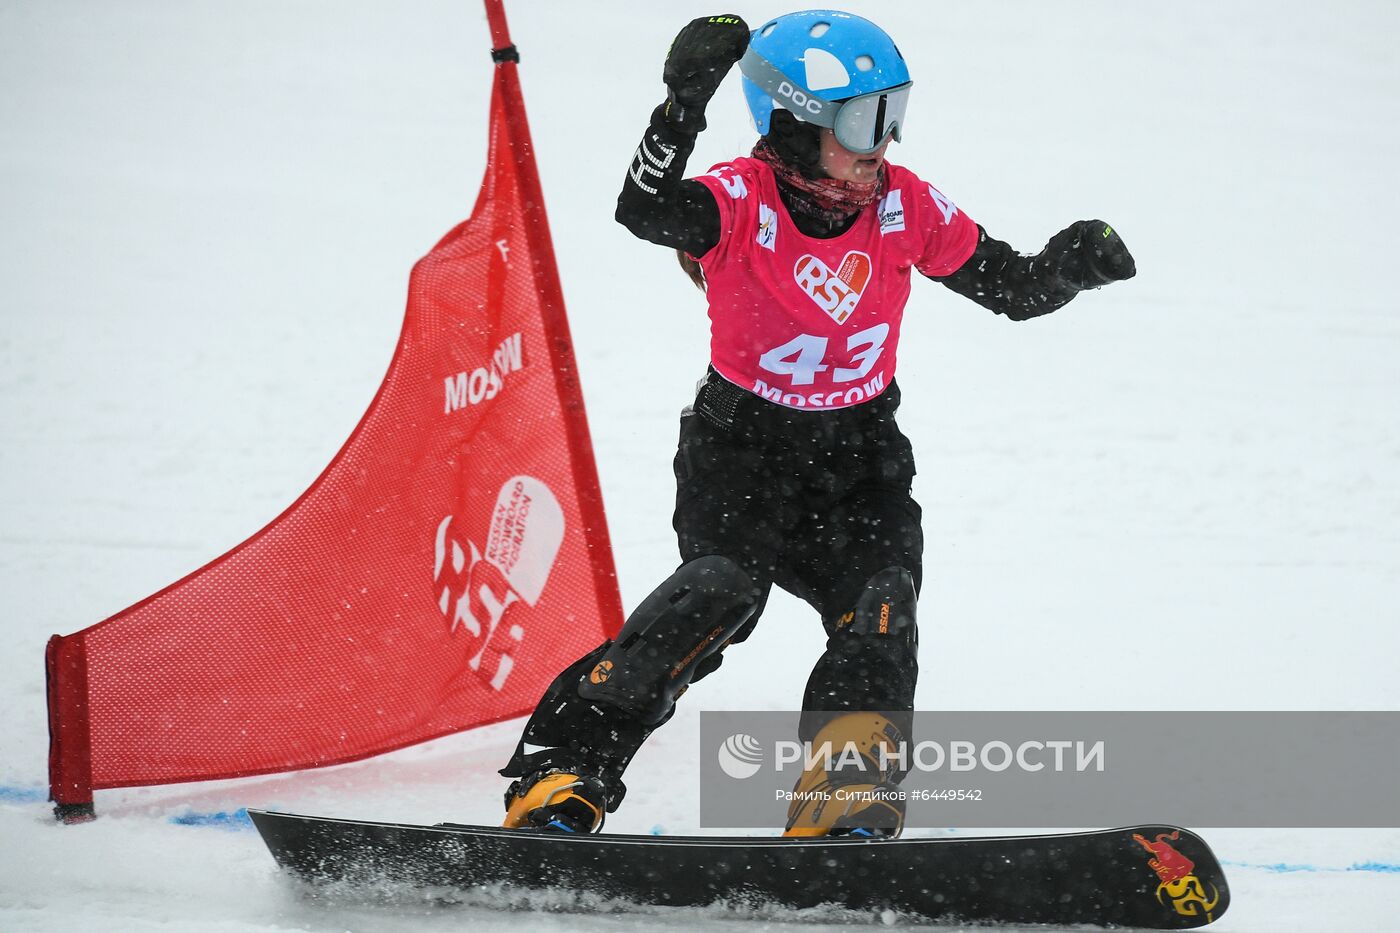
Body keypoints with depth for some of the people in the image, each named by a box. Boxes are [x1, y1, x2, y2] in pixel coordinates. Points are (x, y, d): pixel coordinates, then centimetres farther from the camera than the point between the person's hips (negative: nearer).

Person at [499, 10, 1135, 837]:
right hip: (742, 449, -4)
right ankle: (558, 779, -23)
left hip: (859, 458, 5)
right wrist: (683, 106, -54)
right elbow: (647, 213, -40)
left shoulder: (906, 205, -5)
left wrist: (1071, 264, -18)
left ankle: (846, 812, -11)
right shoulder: (742, 202, -18)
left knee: (879, 622, -17)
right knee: (719, 592, -26)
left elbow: (1014, 289, 4)